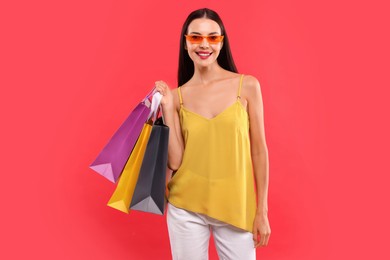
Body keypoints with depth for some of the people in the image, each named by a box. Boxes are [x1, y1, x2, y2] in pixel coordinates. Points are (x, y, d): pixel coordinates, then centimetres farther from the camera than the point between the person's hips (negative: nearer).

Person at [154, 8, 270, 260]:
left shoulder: (247, 86, -4)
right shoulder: (177, 96, -1)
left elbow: (259, 149, 0)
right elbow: (175, 161, -4)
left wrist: (262, 211, 0)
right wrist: (167, 109, -10)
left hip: (236, 208, 0)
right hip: (186, 209, 1)